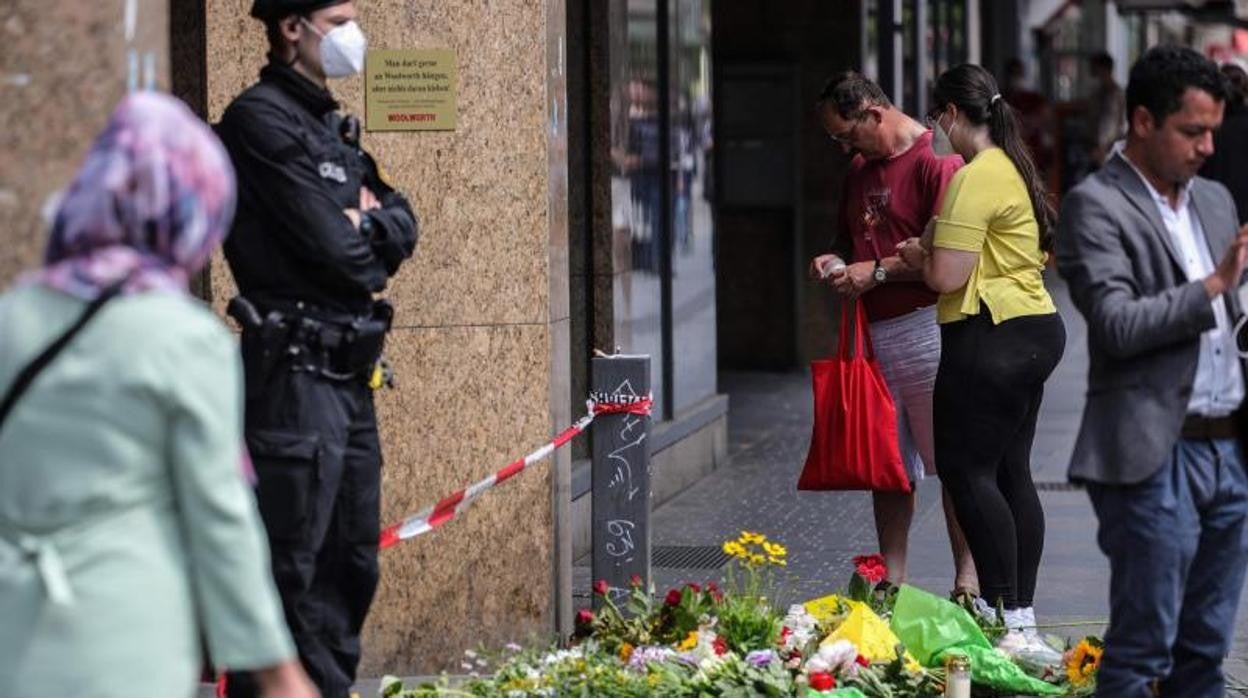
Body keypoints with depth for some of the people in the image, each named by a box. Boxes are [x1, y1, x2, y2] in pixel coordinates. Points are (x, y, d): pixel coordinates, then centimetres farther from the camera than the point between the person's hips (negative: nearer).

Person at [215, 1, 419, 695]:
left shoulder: (333, 125, 18)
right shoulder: (261, 119, -12)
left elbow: (404, 223, 13)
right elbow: (333, 250, -17)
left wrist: (370, 222, -7)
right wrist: (371, 247, 2)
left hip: (350, 372, 10)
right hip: (295, 372, -10)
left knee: (352, 563, 15)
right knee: (290, 569, -9)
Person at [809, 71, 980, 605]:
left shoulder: (936, 161, -10)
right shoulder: (860, 170, 18)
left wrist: (878, 271, -13)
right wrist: (837, 260, 10)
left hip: (927, 326, -8)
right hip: (873, 334, 8)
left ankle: (968, 581, -1)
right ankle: (891, 581, 12)